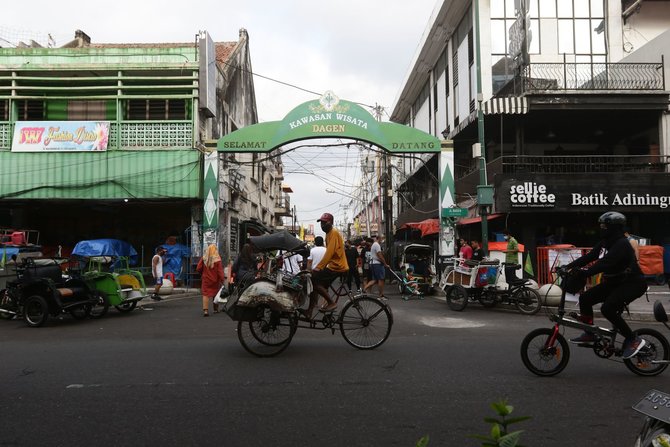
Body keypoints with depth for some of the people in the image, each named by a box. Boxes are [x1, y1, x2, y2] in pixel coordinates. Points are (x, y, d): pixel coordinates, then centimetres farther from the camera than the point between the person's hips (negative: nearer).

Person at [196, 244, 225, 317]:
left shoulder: (203, 259, -7)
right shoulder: (217, 260, -13)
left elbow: (198, 269, -2)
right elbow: (220, 271, -14)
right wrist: (222, 279, -8)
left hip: (205, 279, 0)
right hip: (215, 280, 0)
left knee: (205, 294, -2)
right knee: (215, 294, 16)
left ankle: (205, 310, -16)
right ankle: (216, 309, 28)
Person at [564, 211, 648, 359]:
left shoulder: (622, 244, -23)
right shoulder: (605, 243, 5)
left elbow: (605, 263, -36)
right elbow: (588, 257, 1)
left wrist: (584, 273, -45)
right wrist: (568, 267, -10)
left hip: (632, 284, -9)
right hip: (614, 282, 9)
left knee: (607, 308, -27)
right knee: (585, 298, -1)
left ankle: (633, 340, -11)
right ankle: (589, 335, 13)